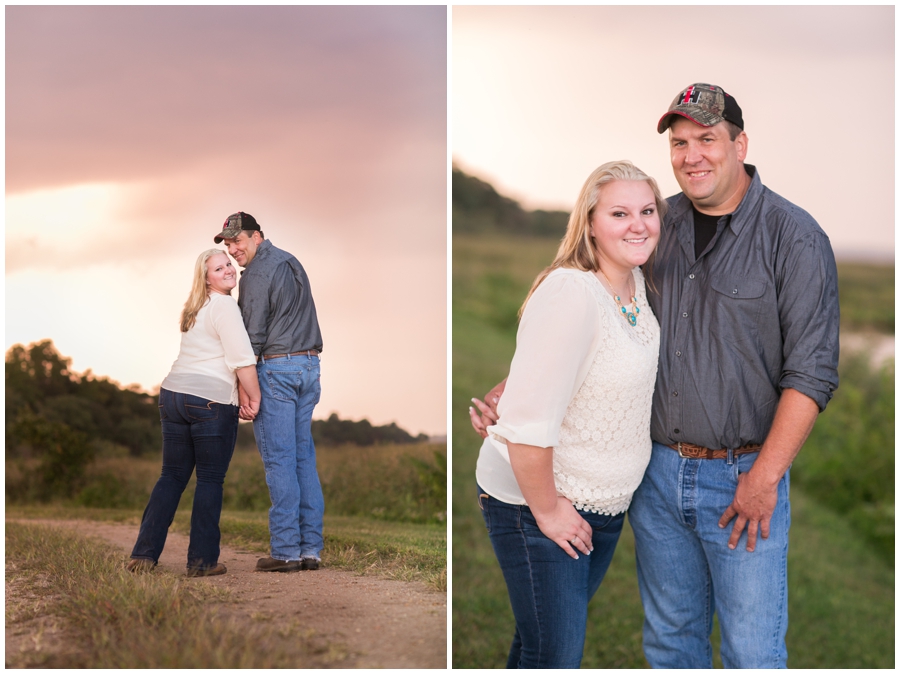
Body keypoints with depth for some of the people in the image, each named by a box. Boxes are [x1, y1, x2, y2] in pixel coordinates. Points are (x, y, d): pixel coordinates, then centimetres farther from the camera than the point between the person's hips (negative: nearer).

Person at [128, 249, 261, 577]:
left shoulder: (194, 309, 20)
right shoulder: (224, 306, -9)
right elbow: (242, 360, -16)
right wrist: (254, 399, -7)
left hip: (173, 394, 8)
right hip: (211, 401, -8)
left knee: (172, 476, 12)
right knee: (211, 480, 2)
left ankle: (143, 554, 7)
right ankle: (202, 560, 4)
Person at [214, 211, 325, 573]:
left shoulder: (257, 274, -9)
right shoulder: (291, 262, 18)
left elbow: (254, 335, -12)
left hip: (276, 367, -8)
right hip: (308, 366, 8)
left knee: (278, 459, -6)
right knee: (304, 457, 8)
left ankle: (286, 550, -7)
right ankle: (311, 549, 6)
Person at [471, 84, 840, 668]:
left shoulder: (793, 236, -9)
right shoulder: (658, 225, 6)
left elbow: (811, 370, -12)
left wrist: (765, 476, -16)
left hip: (743, 477, -4)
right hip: (658, 470, 5)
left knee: (752, 652, 1)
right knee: (669, 637, 16)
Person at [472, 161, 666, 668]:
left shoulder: (636, 283, 1)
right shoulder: (571, 293, -27)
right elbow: (526, 422, -30)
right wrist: (548, 510, -20)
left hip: (605, 506, 9)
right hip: (535, 505, -8)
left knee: (566, 631, 21)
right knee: (552, 655, -1)